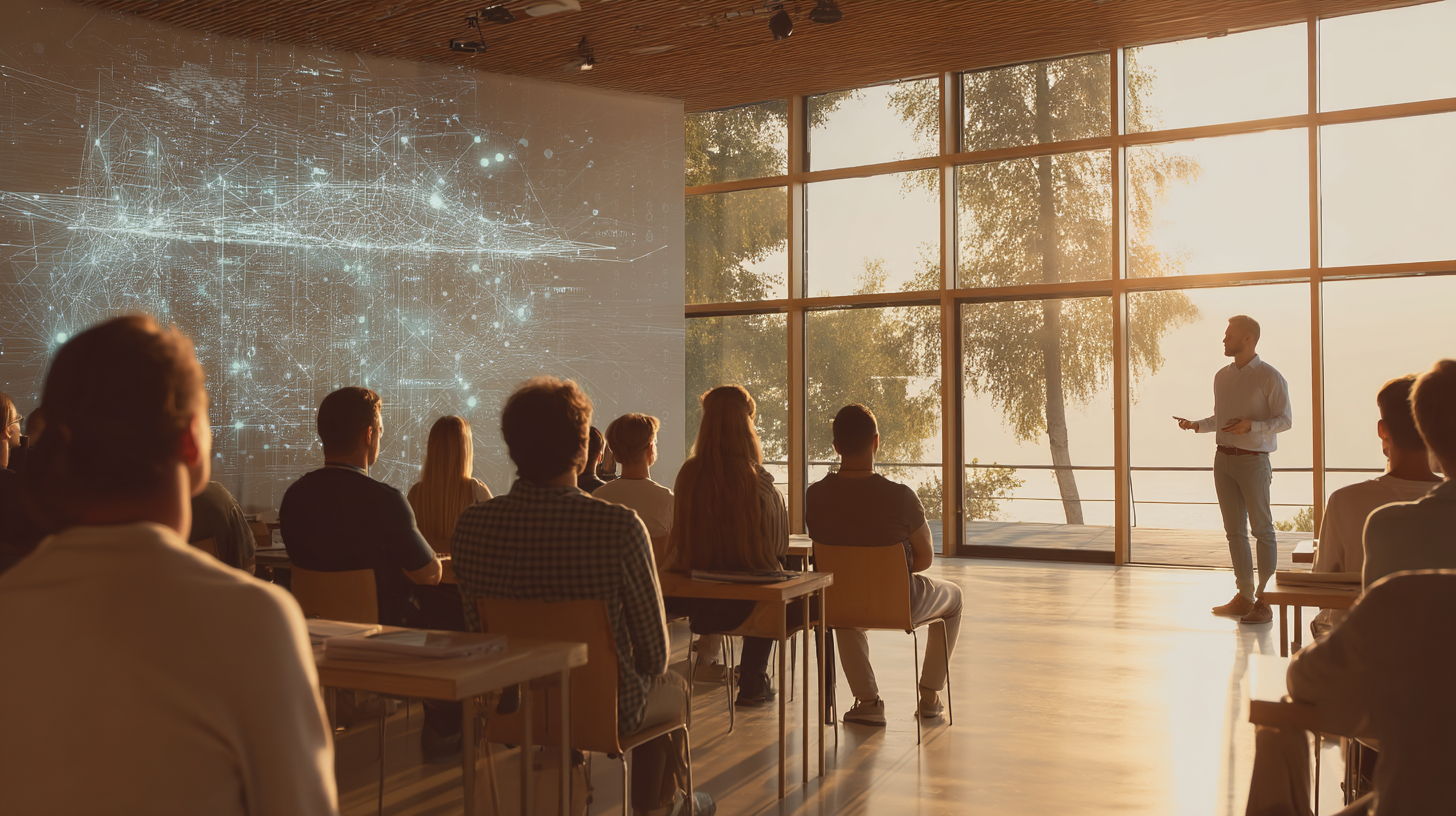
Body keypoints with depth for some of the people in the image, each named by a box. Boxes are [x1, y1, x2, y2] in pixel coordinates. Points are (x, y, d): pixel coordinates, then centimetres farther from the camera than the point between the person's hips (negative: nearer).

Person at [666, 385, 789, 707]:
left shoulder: (688, 474, -9)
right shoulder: (760, 482, -18)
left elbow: (681, 541, 5)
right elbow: (779, 547, -6)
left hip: (693, 601, 3)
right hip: (745, 605, -3)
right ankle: (752, 684, 39)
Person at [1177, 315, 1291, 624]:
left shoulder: (1269, 377, -7)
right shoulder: (1222, 376, 12)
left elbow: (1285, 420, -8)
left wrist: (1251, 425, -21)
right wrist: (1196, 425, 5)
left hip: (1253, 460, -7)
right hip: (1223, 459, 7)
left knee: (1262, 529, -2)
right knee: (1234, 530, 9)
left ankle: (1264, 601, 2)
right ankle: (1244, 597, 16)